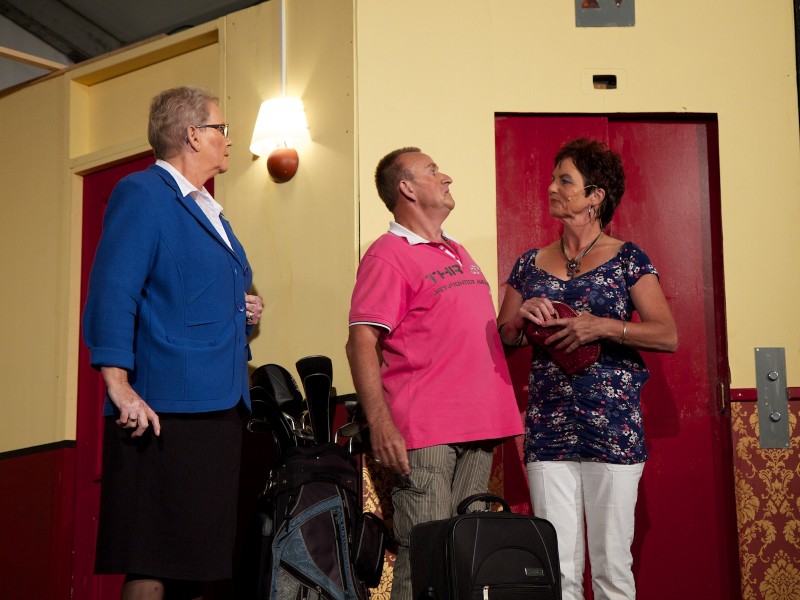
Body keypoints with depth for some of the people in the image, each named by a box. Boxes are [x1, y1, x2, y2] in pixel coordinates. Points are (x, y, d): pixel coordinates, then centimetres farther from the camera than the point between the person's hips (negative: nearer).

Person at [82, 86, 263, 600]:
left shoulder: (211, 212, 24)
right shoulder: (142, 193, -4)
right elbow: (112, 292, -15)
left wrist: (244, 311, 11)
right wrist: (119, 386, -24)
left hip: (220, 405, 9)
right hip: (165, 410, -9)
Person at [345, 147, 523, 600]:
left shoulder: (458, 253, 21)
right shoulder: (388, 256, -5)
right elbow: (361, 343, -14)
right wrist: (380, 422, -23)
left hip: (479, 426, 8)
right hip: (424, 433, -8)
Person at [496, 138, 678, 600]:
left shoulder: (627, 259, 3)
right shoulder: (531, 264, 13)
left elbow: (668, 336, -4)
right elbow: (502, 340, 15)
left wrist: (602, 326, -16)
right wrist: (523, 319, -6)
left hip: (613, 428, -3)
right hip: (548, 431, 3)